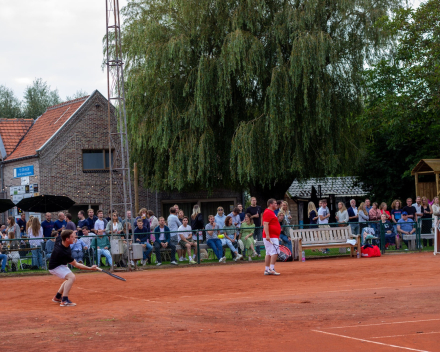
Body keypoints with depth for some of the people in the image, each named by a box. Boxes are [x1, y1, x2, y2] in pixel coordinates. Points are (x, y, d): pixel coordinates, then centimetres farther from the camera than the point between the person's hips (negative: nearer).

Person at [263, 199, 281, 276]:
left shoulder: (272, 212, 21)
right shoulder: (268, 212, -12)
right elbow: (265, 224, -20)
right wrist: (267, 235, -27)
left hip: (274, 237, 11)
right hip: (271, 237, -11)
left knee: (269, 253, 9)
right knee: (275, 252, -15)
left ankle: (267, 270, 11)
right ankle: (272, 269, -18)